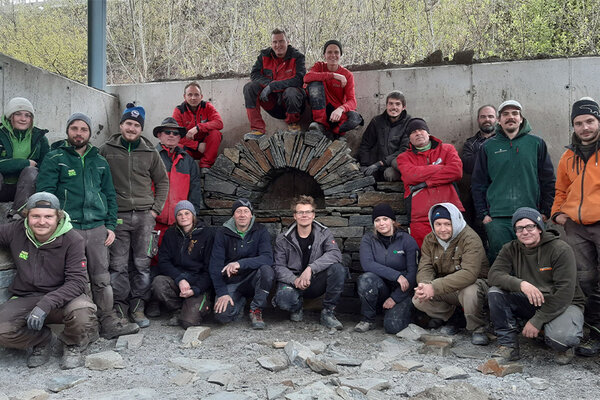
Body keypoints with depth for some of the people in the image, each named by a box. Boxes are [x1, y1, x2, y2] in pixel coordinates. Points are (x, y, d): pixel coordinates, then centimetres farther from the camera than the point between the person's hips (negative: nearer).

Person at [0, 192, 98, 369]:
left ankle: (72, 345, 1)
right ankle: (43, 340, 8)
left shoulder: (72, 240, -12)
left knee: (82, 310, -35)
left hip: (62, 297, -3)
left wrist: (46, 304, -30)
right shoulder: (15, 232, -3)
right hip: (25, 299, 3)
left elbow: (77, 281, -18)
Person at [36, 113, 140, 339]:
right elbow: (45, 195, -2)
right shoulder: (55, 159, 4)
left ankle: (109, 323, 9)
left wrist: (111, 225, 9)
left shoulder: (99, 161, 17)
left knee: (102, 279, 4)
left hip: (97, 228, 3)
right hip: (68, 228, -3)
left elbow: (110, 195, 18)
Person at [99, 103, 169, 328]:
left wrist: (156, 209, 7)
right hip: (117, 216, -1)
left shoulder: (150, 153, 9)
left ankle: (138, 307, 12)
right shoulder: (107, 150, 6)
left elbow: (162, 182, 16)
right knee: (118, 265, -1)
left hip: (144, 216, 1)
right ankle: (120, 307, 9)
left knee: (142, 264, 3)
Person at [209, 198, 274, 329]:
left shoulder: (260, 231, -5)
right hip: (231, 282, 1)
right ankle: (240, 302, 14)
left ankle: (256, 310, -10)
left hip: (252, 278, -1)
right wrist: (222, 293, -19)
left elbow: (268, 258, -21)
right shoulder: (222, 233, -3)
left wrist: (240, 263, -34)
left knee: (267, 270, -33)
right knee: (222, 315, -24)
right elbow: (215, 266, -7)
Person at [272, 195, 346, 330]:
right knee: (283, 299, -35)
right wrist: (295, 280, -27)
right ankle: (297, 307, 5)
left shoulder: (324, 234, 0)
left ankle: (328, 312, -11)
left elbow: (335, 254, -18)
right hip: (293, 281, -1)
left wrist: (310, 268, -32)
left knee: (338, 269, -29)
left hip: (316, 283, 1)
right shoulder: (283, 239, 0)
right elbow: (279, 267, -6)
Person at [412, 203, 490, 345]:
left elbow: (469, 273, -35)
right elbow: (425, 268, -7)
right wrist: (424, 285, -34)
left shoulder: (470, 239, -22)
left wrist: (435, 287, -43)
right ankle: (452, 318, 12)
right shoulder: (429, 240, 0)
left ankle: (477, 329, -9)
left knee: (470, 291, -39)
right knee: (418, 299, -17)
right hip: (446, 291, 5)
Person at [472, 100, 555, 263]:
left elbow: (548, 180, 9)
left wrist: (545, 212, 2)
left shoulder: (536, 143, 8)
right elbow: (478, 183, 9)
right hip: (497, 219, 0)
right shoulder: (488, 147, 9)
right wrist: (483, 214, 1)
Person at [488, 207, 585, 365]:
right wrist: (521, 284, -37)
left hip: (564, 304, -4)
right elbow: (494, 274, -16)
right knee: (495, 292, -20)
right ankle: (509, 345, -11)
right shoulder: (511, 249, -1)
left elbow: (564, 292, -20)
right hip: (530, 303, 4)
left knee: (562, 337, -36)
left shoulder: (561, 250, -15)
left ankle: (565, 346, 5)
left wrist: (537, 321, -23)